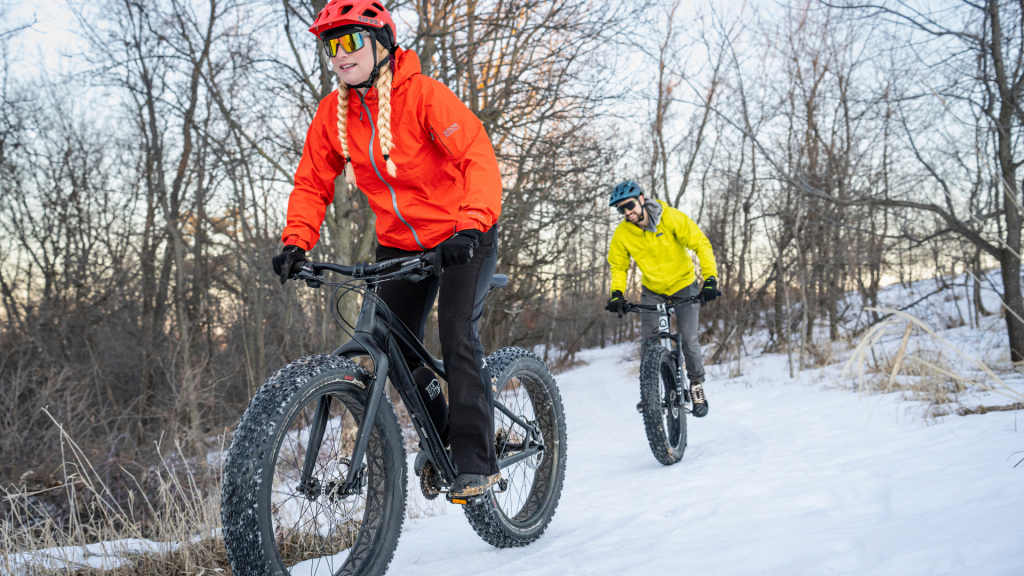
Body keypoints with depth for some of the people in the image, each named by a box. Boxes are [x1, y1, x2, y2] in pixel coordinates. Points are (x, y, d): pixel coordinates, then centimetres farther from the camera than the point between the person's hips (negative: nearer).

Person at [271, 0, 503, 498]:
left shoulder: (423, 95, -20)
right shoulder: (332, 113, -4)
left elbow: (479, 158, -28)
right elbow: (312, 183, 3)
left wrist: (471, 226, -42)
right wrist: (296, 242, -13)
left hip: (462, 238, -5)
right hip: (398, 245, 5)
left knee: (456, 335, -20)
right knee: (394, 350, 2)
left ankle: (475, 461, -12)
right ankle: (437, 435, 26)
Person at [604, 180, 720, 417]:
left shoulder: (672, 218, -23)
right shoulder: (622, 234, -15)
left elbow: (701, 245, -20)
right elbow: (618, 266, 0)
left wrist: (710, 279, -29)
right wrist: (617, 293, -15)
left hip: (683, 285, -2)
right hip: (652, 291, 2)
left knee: (688, 340, -8)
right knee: (649, 339, -11)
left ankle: (696, 384, 14)